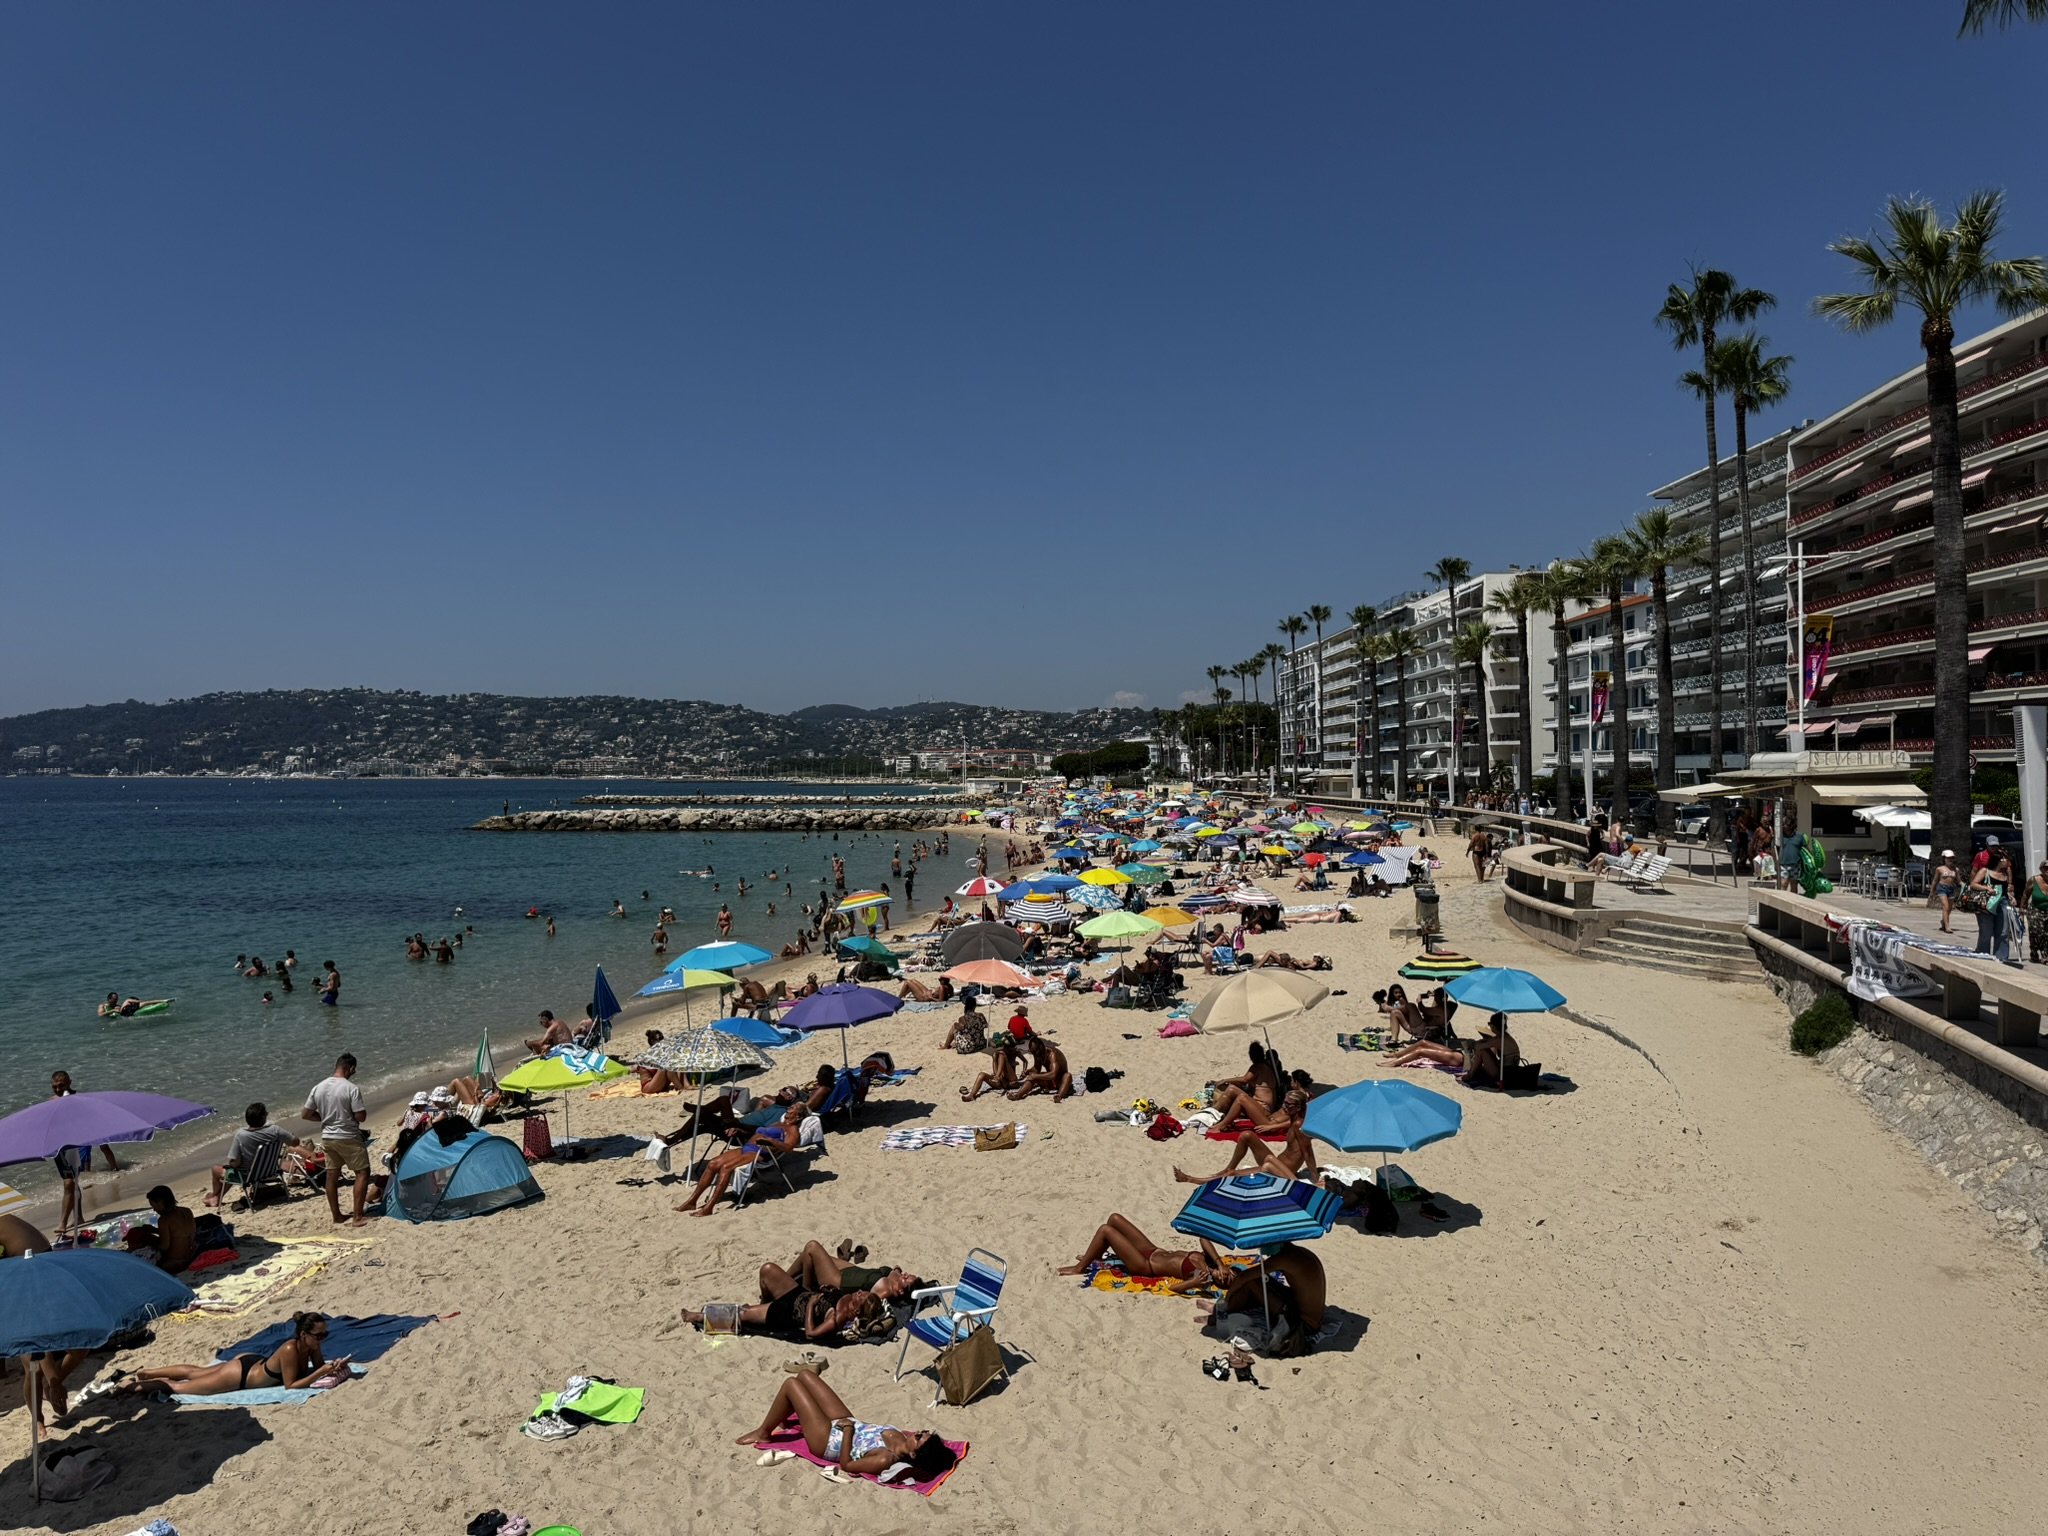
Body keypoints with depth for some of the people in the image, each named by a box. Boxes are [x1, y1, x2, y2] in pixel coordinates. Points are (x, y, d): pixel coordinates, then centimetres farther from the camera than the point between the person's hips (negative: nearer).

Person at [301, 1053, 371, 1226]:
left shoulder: (318, 1088, 0)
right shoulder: (351, 1089, -18)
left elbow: (305, 1114, 6)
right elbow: (361, 1117, -18)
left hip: (327, 1138, 7)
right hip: (349, 1138, -6)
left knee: (332, 1175, 16)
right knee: (362, 1173, 2)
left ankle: (336, 1215, 26)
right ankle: (357, 1217, -3)